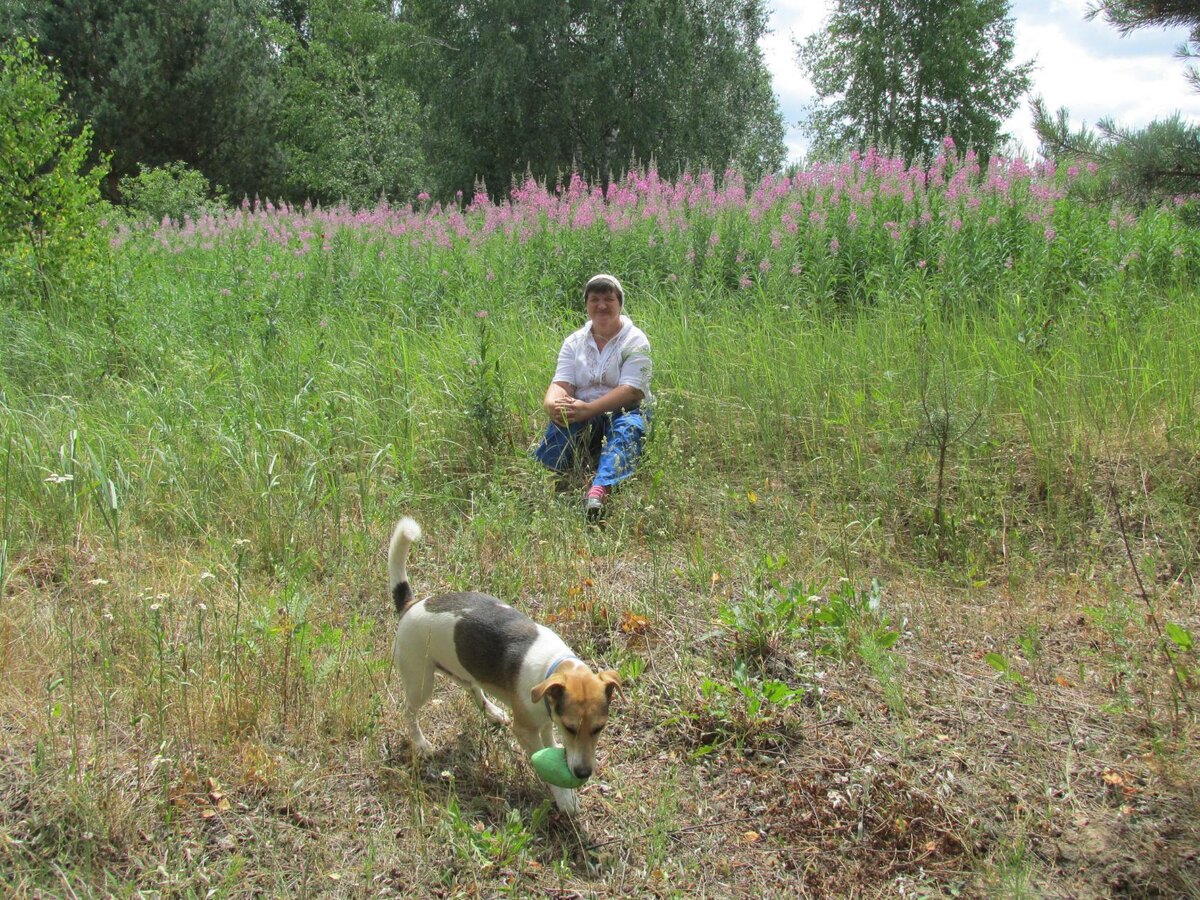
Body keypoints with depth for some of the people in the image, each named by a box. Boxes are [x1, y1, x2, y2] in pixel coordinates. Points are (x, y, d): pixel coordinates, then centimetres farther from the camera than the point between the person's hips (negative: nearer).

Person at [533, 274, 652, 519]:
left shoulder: (635, 340, 1)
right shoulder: (575, 341, 13)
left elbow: (631, 390, -14)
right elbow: (561, 383, 0)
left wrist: (588, 409, -28)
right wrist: (552, 403, -27)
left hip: (624, 411, -3)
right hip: (583, 414, 3)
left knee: (628, 429, -38)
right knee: (560, 423, -32)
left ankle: (598, 492, -65)